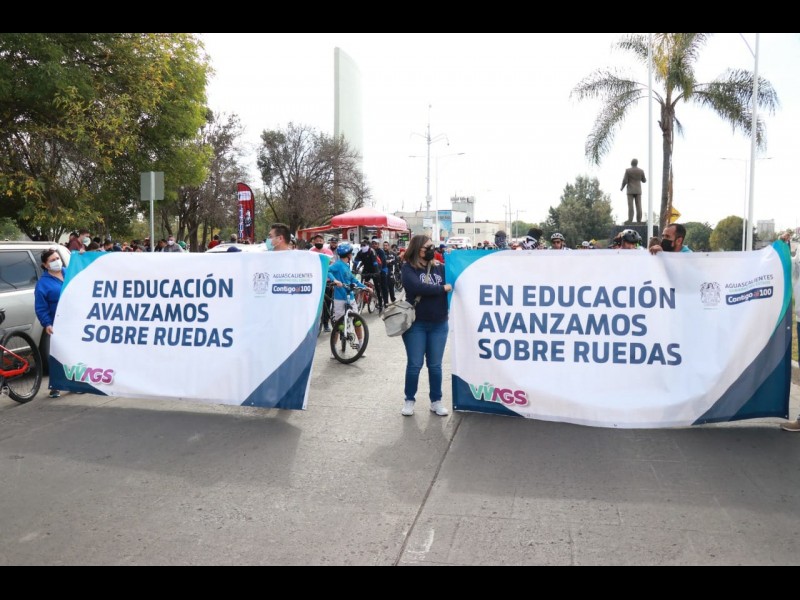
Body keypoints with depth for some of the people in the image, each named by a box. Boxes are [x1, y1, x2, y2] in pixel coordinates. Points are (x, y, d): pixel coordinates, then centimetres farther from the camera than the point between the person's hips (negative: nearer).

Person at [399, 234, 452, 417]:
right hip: (416, 324, -3)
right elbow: (416, 287, -22)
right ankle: (409, 400, 21)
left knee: (435, 365, 10)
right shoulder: (409, 268, -5)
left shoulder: (440, 268, 6)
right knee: (414, 364, 5)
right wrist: (442, 288, -15)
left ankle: (436, 401, 22)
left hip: (439, 324, 3)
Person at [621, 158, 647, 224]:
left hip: (630, 190, -2)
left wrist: (622, 187, 7)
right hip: (638, 191, 3)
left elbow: (625, 181, -10)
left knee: (630, 205, -5)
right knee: (638, 206, 1)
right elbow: (644, 181, 11)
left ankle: (630, 220, -12)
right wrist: (645, 180, 34)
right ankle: (639, 220, -2)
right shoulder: (641, 171, 2)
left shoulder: (628, 170, -6)